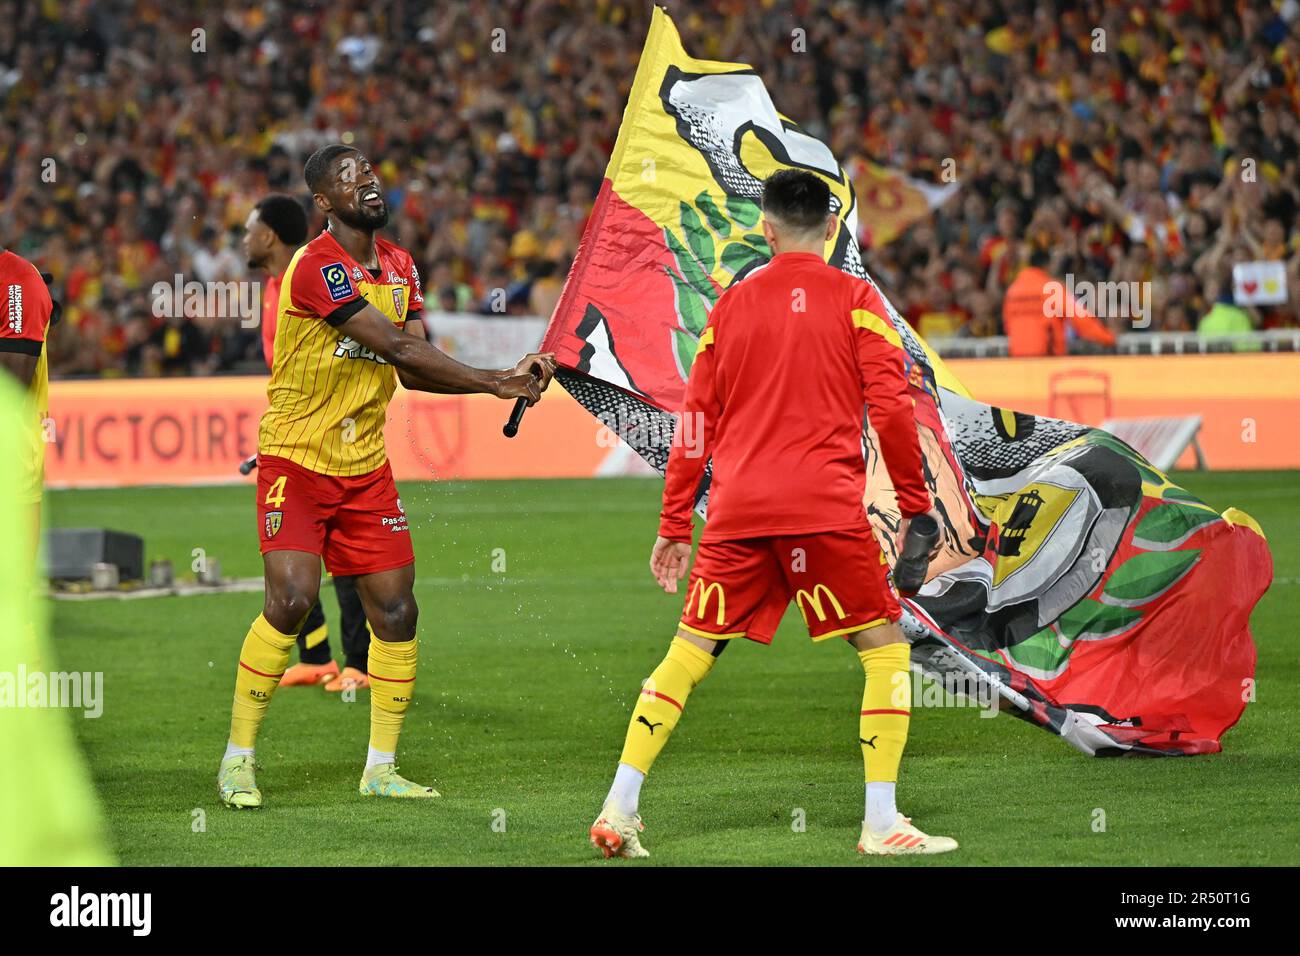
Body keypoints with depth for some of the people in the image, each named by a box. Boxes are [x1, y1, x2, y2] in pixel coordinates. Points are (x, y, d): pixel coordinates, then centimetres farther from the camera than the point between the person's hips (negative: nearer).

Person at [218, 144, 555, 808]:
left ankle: (381, 769, 12)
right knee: (291, 601, -17)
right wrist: (494, 381, -21)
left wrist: (505, 380, -12)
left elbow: (413, 368, 3)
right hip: (296, 457, -7)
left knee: (396, 610, 2)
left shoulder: (399, 266, 9)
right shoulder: (317, 267, -18)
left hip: (365, 465, 7)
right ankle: (238, 759, -5)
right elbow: (397, 347, -23)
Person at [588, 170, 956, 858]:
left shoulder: (731, 304, 12)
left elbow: (697, 421, 13)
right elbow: (891, 406, -5)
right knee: (885, 648, 6)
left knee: (689, 655, 10)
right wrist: (913, 503, 4)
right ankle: (881, 822, -2)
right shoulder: (853, 298, 2)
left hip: (736, 512, 4)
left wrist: (673, 527, 18)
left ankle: (618, 809, 4)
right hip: (826, 508, -3)